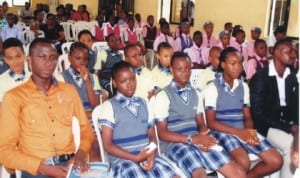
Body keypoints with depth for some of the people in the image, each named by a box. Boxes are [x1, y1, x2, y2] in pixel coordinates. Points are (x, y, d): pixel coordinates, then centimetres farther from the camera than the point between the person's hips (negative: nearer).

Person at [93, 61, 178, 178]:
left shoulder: (143, 104, 14)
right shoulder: (109, 106, -1)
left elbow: (152, 136, 14)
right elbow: (107, 145, -3)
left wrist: (151, 155, -7)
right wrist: (135, 158, -12)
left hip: (146, 157, 5)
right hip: (122, 160, -4)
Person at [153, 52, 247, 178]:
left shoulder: (196, 94, 15)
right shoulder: (163, 96, -3)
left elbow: (201, 124, 15)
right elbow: (162, 133, -7)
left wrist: (203, 137, -9)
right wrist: (192, 139, -17)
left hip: (197, 142, 5)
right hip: (174, 144, -5)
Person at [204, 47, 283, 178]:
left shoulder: (244, 86, 14)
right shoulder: (213, 88, -4)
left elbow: (247, 117, 13)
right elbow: (211, 122, -8)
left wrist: (249, 132, -11)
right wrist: (239, 132, -18)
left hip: (244, 131, 6)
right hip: (223, 132, -6)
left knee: (276, 161, -9)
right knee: (243, 162, -32)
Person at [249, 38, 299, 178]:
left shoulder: (292, 77, 9)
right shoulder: (260, 77, -13)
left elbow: (294, 104, 14)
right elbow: (258, 112, -17)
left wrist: (294, 124, -7)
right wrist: (287, 128, -18)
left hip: (286, 123, 6)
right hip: (266, 124, -6)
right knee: (292, 146, -27)